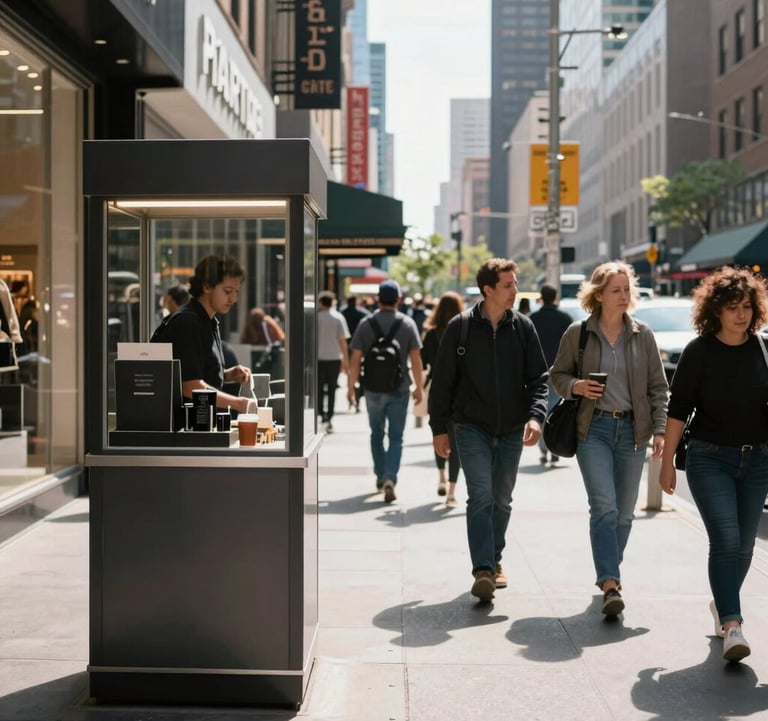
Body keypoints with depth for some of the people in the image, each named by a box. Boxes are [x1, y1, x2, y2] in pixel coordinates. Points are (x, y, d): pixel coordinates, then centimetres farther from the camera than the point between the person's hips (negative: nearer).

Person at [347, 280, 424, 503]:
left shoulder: (366, 324, -3)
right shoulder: (407, 324, -4)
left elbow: (355, 359, -4)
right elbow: (415, 360, -5)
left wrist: (351, 386, 4)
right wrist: (419, 387, 4)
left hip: (373, 389, 1)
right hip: (399, 389, -1)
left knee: (377, 433, 19)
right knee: (396, 437, 3)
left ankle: (380, 475, 27)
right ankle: (390, 478, -14)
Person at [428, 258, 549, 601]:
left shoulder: (523, 327, 2)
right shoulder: (460, 327, -5)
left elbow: (538, 377, 4)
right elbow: (442, 381, 0)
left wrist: (535, 415, -13)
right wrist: (439, 428, 0)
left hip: (511, 431, 3)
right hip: (472, 428, -3)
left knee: (502, 500, 13)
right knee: (480, 496, -14)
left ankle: (494, 561, 30)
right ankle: (483, 570, -16)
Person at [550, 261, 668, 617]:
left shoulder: (642, 335, 4)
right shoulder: (577, 333, -1)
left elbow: (657, 386, 7)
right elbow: (557, 374, 10)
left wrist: (660, 430, -2)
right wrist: (575, 386, -11)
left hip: (632, 430, 3)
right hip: (593, 429, -3)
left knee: (624, 511, 10)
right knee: (604, 506, -15)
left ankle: (609, 573, 28)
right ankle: (610, 584, -15)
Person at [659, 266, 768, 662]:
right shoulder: (699, 351, -6)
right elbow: (678, 408, -3)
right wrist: (667, 461, -4)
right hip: (709, 458, -3)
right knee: (725, 540, -13)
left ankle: (722, 604, 33)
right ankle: (732, 627, -14)